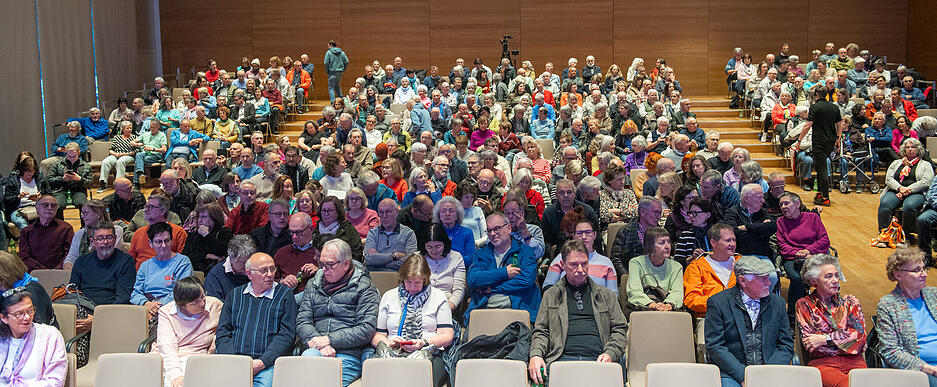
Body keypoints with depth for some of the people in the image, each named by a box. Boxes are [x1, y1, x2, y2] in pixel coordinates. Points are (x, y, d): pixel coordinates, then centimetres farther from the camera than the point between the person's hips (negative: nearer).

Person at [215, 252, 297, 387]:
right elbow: (222, 333, 13)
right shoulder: (234, 295, 19)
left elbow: (287, 335, 0)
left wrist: (262, 363, -11)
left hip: (267, 364, -2)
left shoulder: (285, 295, 10)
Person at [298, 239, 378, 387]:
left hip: (347, 354, -3)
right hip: (315, 351, 3)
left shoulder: (364, 287, 6)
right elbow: (302, 321, 10)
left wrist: (329, 340, -10)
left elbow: (367, 330, -4)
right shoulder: (313, 285, 21)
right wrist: (321, 345, -10)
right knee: (308, 355, -34)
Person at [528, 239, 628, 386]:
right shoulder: (551, 295, 22)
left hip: (597, 360, 2)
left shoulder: (606, 295, 23)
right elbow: (541, 331, 17)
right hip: (561, 359, -1)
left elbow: (620, 329, 17)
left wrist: (610, 354, -3)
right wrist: (535, 355, -5)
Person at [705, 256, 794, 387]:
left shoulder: (777, 303, 11)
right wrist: (743, 376, -15)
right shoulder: (718, 302, -1)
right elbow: (714, 346, -6)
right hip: (731, 374, -3)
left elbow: (786, 346, 11)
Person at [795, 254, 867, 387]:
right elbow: (809, 344, 2)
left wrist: (825, 339, -5)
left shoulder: (850, 301, 18)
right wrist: (845, 337, -3)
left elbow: (860, 334, 4)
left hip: (854, 361, 3)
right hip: (822, 363, -3)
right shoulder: (804, 305, 11)